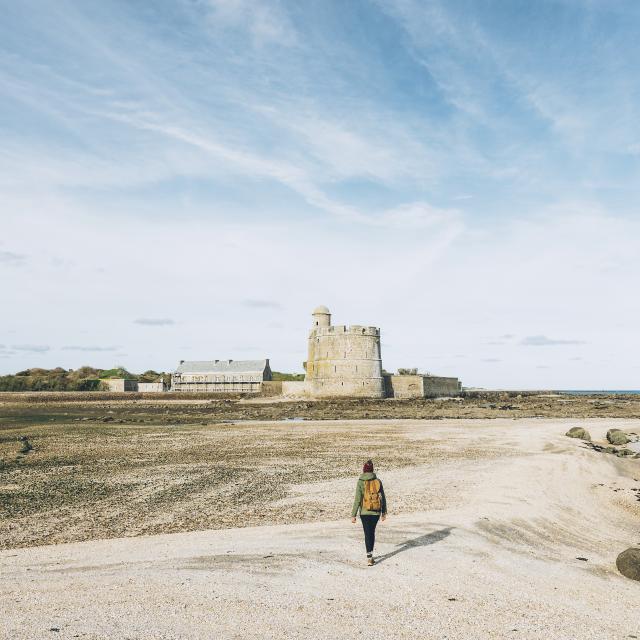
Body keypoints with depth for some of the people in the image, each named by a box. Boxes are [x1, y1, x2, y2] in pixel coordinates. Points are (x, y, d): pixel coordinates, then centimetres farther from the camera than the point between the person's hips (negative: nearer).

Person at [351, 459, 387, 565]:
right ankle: (370, 554, 28)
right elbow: (383, 498, 3)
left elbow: (357, 500, -13)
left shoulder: (361, 482, -11)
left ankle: (369, 557, -1)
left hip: (365, 512, -2)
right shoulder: (378, 481, -3)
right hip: (376, 512, 3)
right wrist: (384, 512, 15)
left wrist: (353, 515, -7)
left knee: (368, 534, 5)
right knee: (372, 533, 19)